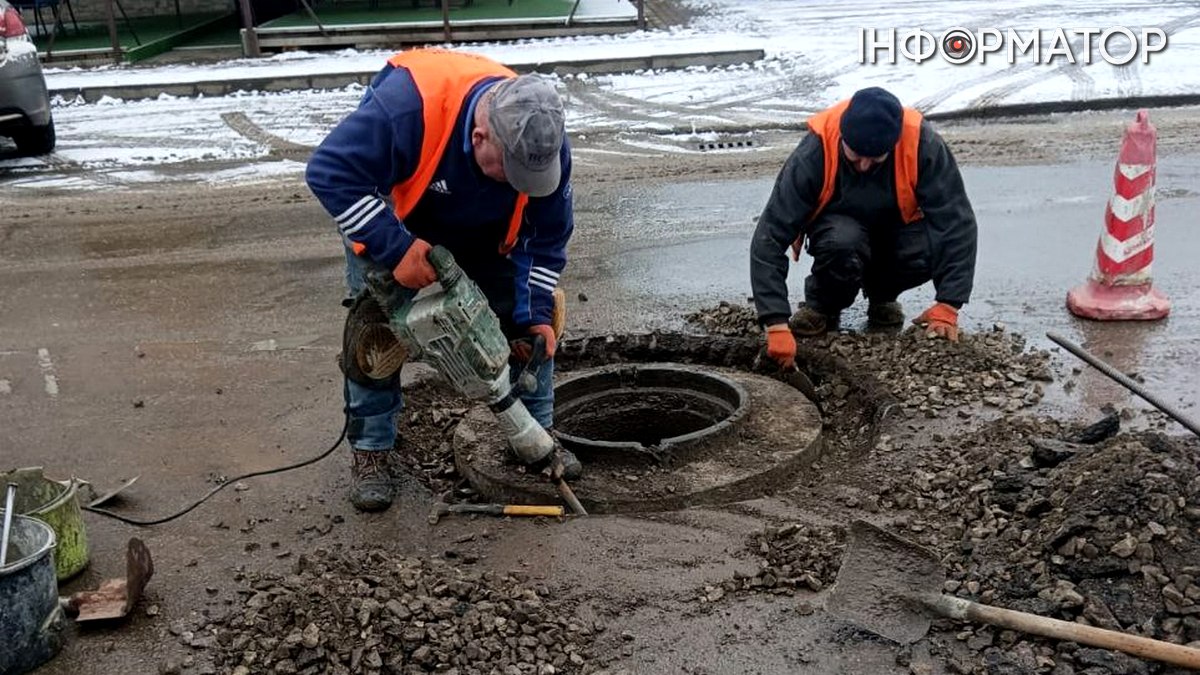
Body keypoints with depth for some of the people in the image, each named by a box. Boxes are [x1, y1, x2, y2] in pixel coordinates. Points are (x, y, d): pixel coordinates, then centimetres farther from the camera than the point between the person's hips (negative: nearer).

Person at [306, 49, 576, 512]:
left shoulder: (542, 140, -29)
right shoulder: (407, 106, -45)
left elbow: (546, 238, -14)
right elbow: (329, 172, -39)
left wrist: (535, 314, -21)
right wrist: (394, 249, -42)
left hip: (483, 235, 3)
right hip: (391, 221, -3)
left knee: (526, 316, -3)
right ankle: (370, 451, 8)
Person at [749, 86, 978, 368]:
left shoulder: (923, 144, -28)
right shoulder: (813, 154, -31)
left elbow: (957, 222, -24)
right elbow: (770, 236, -33)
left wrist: (947, 306, -31)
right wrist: (777, 324, -40)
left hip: (898, 228, 2)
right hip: (837, 225, -2)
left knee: (928, 250, -32)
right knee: (842, 243, -38)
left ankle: (881, 294, 2)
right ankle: (822, 306, -5)